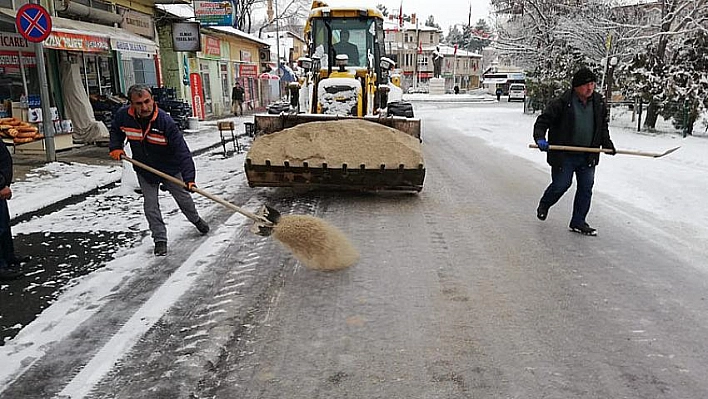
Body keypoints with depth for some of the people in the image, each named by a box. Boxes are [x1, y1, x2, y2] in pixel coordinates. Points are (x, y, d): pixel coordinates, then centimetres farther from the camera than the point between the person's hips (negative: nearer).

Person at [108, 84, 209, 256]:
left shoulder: (165, 121, -30)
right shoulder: (123, 116, -16)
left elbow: (182, 151, -32)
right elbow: (115, 131, 10)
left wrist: (189, 178, -40)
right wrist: (115, 148, -8)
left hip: (170, 169, -2)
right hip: (144, 172, 2)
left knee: (184, 199, 15)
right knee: (150, 206, 2)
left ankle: (196, 220, 44)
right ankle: (160, 239, 18)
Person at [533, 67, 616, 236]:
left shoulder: (599, 103, 5)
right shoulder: (561, 103, -14)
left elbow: (603, 126, 21)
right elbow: (542, 121, -11)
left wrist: (607, 143, 12)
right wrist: (540, 138, -27)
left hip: (588, 157, 5)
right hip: (564, 155, -5)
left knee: (586, 188, 6)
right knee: (561, 185, 2)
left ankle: (578, 222, 19)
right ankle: (544, 204, 34)